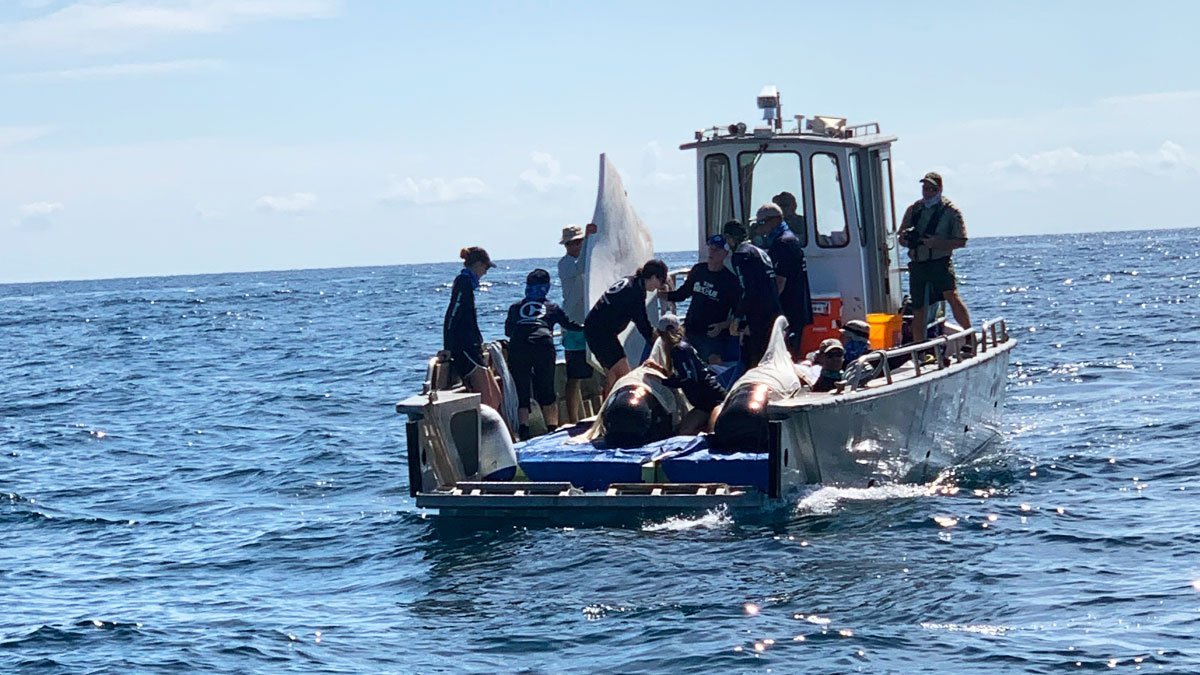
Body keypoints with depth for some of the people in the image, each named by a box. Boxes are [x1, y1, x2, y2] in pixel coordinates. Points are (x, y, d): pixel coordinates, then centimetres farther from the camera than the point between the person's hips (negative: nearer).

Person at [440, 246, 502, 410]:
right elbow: (452, 315, -19)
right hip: (465, 351, -10)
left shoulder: (466, 282, 19)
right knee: (486, 401, -15)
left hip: (471, 350, 10)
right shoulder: (464, 283, -11)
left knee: (496, 397, 9)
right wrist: (448, 348, -23)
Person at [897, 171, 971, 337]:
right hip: (917, 264, 4)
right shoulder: (914, 209, 14)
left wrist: (937, 243, -17)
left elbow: (961, 241, -3)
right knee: (918, 310, 5)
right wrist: (906, 238, -4)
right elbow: (901, 239, 21)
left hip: (940, 262, -4)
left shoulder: (951, 210, 1)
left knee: (952, 296, -25)